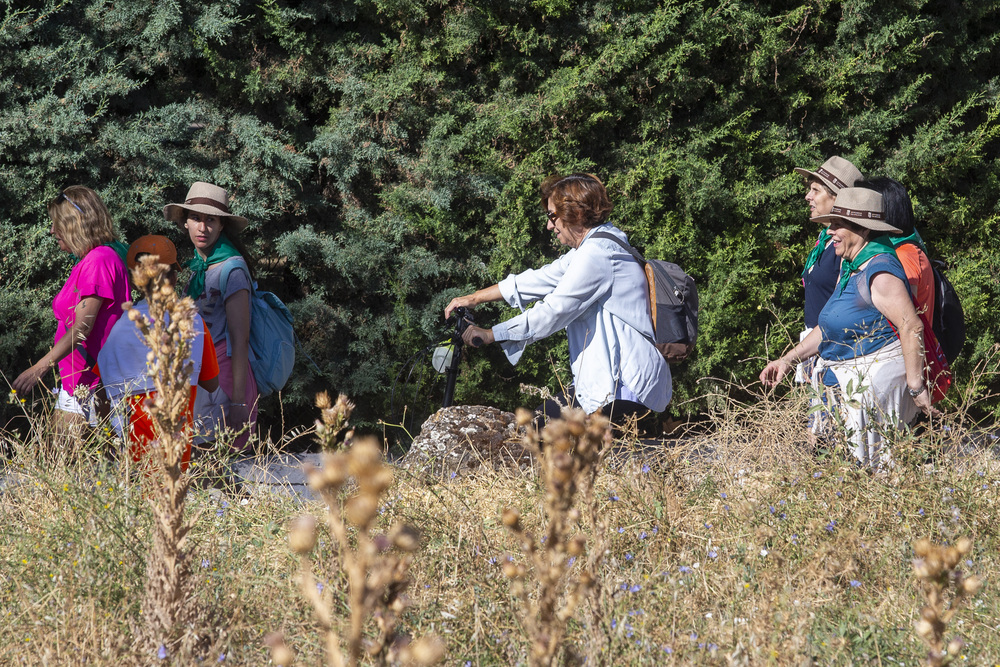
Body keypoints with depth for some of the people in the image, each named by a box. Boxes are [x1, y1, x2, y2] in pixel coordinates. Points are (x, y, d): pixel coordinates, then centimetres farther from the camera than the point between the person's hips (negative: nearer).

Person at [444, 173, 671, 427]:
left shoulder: (597, 255, -17)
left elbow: (552, 312, -18)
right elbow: (540, 280, 22)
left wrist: (490, 334, -9)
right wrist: (474, 298, 23)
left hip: (625, 389, -11)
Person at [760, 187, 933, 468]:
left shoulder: (879, 272, -18)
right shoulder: (850, 267, 13)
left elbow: (912, 328, -22)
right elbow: (830, 327, 23)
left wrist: (916, 386, -22)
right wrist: (789, 359, 18)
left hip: (876, 380, -10)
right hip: (847, 381, 10)